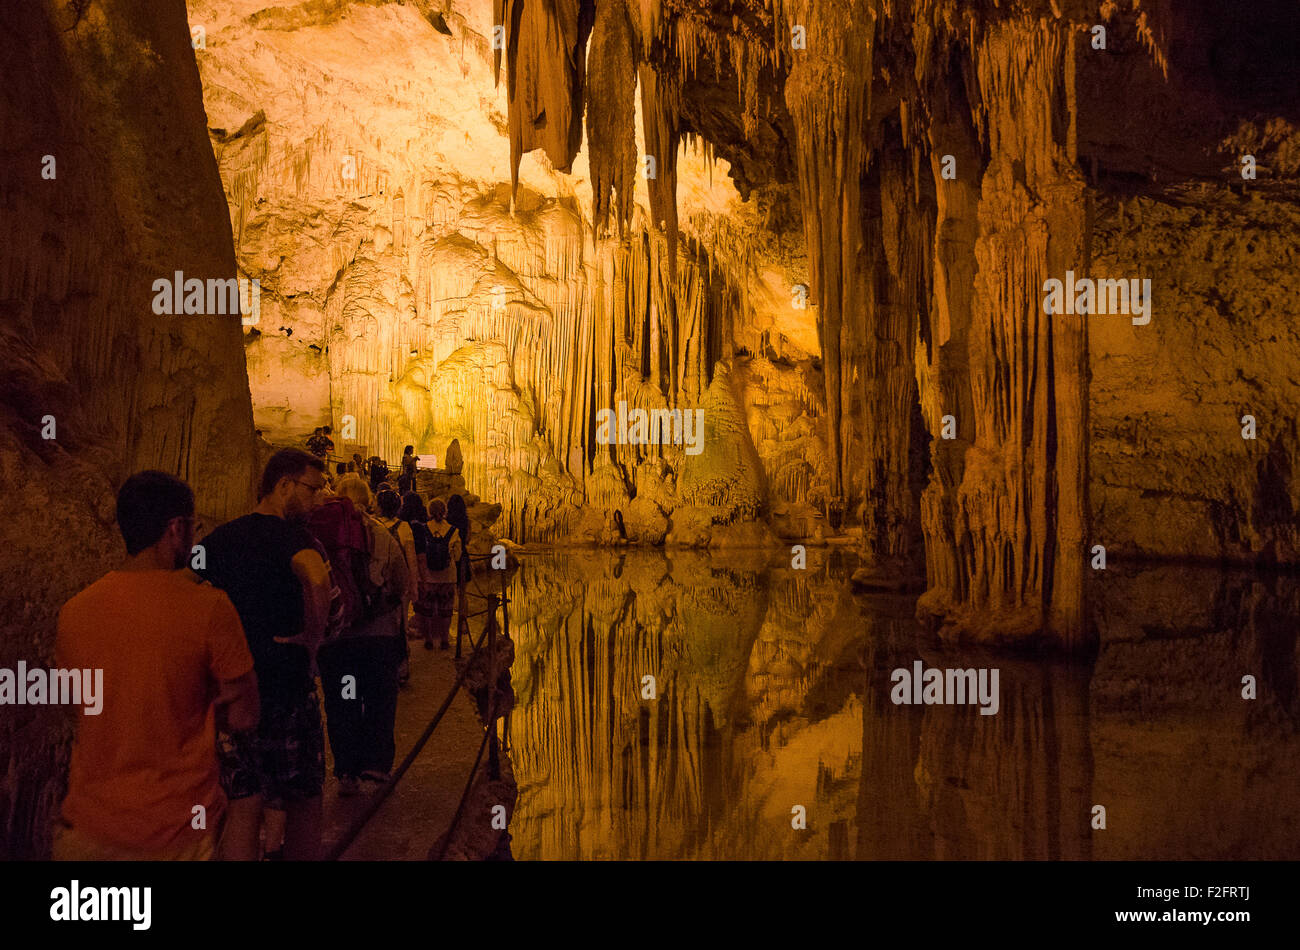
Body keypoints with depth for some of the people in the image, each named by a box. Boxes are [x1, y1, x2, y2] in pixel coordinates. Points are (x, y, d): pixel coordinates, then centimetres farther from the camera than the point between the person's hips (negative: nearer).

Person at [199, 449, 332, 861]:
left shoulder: (216, 539, 8)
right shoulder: (291, 536, -13)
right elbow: (317, 578, -35)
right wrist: (313, 636, -21)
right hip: (287, 686, -5)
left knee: (243, 805, 10)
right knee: (303, 802, 12)